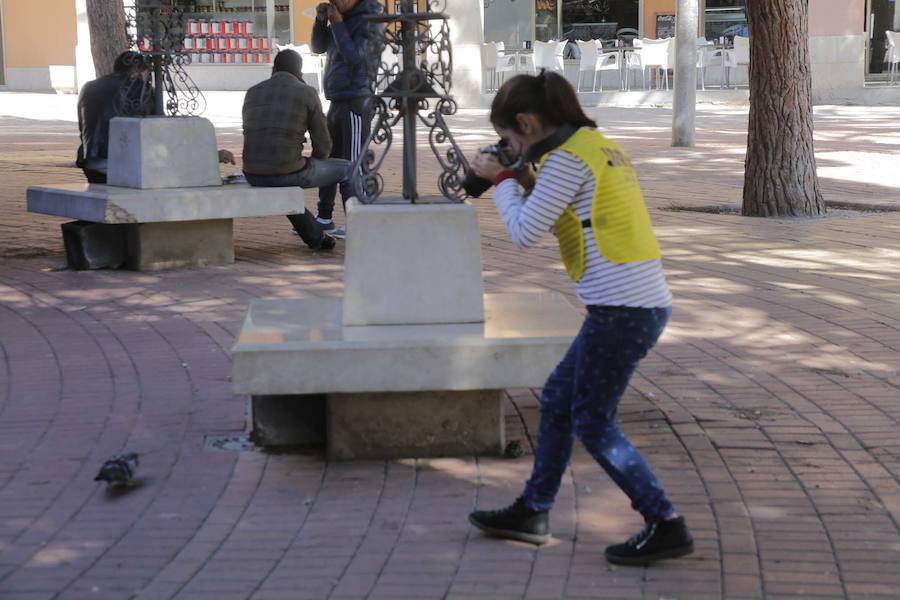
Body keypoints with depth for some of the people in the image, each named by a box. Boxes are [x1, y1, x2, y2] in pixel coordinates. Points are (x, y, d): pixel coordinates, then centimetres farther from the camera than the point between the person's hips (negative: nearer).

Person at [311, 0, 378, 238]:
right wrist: (321, 20, 2)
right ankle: (325, 217, 21)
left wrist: (337, 24, -17)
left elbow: (355, 56, -20)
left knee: (352, 163, -9)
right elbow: (318, 47, 17)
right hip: (337, 102, 9)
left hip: (356, 102, -9)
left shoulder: (367, 21, -11)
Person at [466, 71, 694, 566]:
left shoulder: (568, 156, -12)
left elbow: (525, 233, -11)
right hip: (643, 303, 10)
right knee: (557, 399, 17)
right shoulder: (599, 146, 17)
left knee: (593, 423, -1)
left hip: (623, 307, -10)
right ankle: (532, 513, 27)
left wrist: (501, 180, 3)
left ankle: (666, 527, 1)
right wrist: (527, 184, 15)